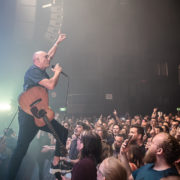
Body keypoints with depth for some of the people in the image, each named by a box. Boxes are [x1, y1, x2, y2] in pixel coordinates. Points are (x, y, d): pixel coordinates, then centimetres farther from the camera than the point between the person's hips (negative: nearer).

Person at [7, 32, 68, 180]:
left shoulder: (41, 70, 14)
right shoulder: (33, 71, -14)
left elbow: (50, 55, 32)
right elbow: (51, 85, -27)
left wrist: (57, 42, 34)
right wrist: (57, 72, -9)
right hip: (28, 115, -10)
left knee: (63, 131, 7)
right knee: (22, 147, -9)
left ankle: (55, 165, 12)